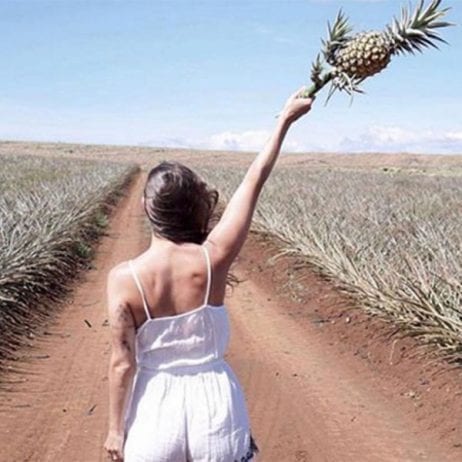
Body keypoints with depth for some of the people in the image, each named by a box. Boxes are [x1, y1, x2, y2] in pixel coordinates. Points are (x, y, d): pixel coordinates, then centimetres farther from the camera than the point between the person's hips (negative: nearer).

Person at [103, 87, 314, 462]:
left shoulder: (124, 278, -17)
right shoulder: (213, 259, -15)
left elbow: (123, 362, -10)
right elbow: (254, 182, -6)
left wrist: (116, 429, 3)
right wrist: (286, 119, 5)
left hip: (154, 410, -1)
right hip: (215, 404, 1)